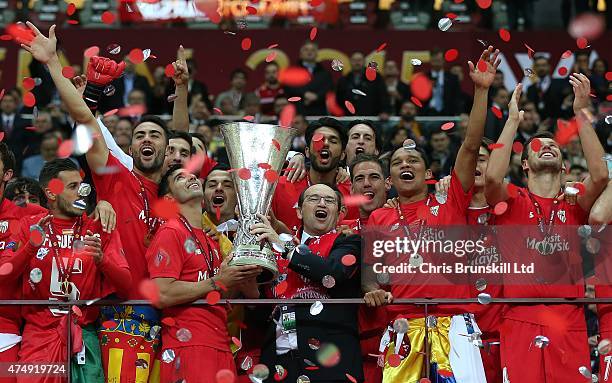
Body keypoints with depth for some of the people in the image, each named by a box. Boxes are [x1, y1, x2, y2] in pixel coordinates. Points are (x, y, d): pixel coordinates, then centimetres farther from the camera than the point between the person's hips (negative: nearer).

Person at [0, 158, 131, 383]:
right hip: (39, 334, 0)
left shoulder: (99, 229, 5)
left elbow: (125, 286, -1)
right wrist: (31, 246, -17)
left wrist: (100, 259, -19)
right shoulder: (30, 226, 6)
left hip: (84, 335, 0)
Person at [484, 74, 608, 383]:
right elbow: (493, 177, -12)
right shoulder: (511, 202, 10)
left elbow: (600, 175, -5)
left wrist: (581, 114, -5)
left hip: (570, 324, 2)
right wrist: (513, 118, -4)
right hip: (521, 322, -2)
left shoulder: (574, 204, 14)